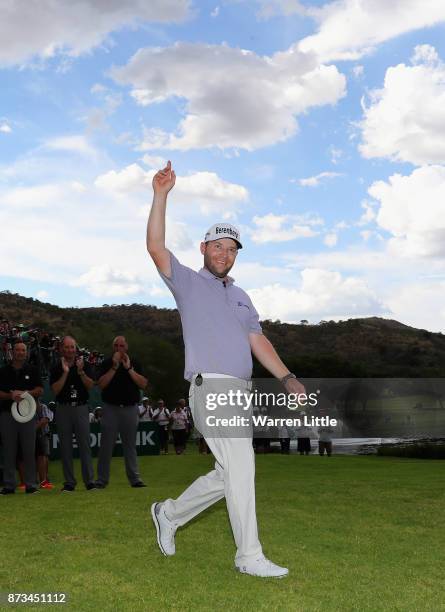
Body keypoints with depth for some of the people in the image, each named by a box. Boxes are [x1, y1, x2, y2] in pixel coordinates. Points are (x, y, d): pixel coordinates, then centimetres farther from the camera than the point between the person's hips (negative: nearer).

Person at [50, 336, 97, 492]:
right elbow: (55, 390, -6)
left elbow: (91, 386, -3)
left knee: (85, 444, -4)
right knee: (65, 447, 3)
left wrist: (81, 372, -17)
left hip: (81, 408, 0)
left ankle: (89, 481, -2)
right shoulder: (56, 368, 6)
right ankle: (69, 482, 9)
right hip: (63, 409, 1)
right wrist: (65, 373, -15)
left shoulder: (84, 365, 7)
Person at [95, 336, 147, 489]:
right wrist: (114, 367, -13)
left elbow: (143, 384, -3)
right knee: (106, 444, 0)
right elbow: (101, 384, -8)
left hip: (130, 409, 1)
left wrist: (129, 369, -11)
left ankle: (135, 479, 9)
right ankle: (102, 479, 6)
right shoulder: (106, 364, 6)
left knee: (130, 445, 6)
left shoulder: (134, 363, 10)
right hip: (110, 408, -1)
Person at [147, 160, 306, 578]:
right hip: (210, 388, -7)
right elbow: (155, 247, -9)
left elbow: (258, 342, 17)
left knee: (229, 475, 11)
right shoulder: (187, 282, 6)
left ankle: (170, 513, 30)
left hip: (240, 392, 7)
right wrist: (161, 195, -15)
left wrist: (286, 377, 4)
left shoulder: (241, 296, 23)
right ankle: (249, 556, -5)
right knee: (240, 465, -14)